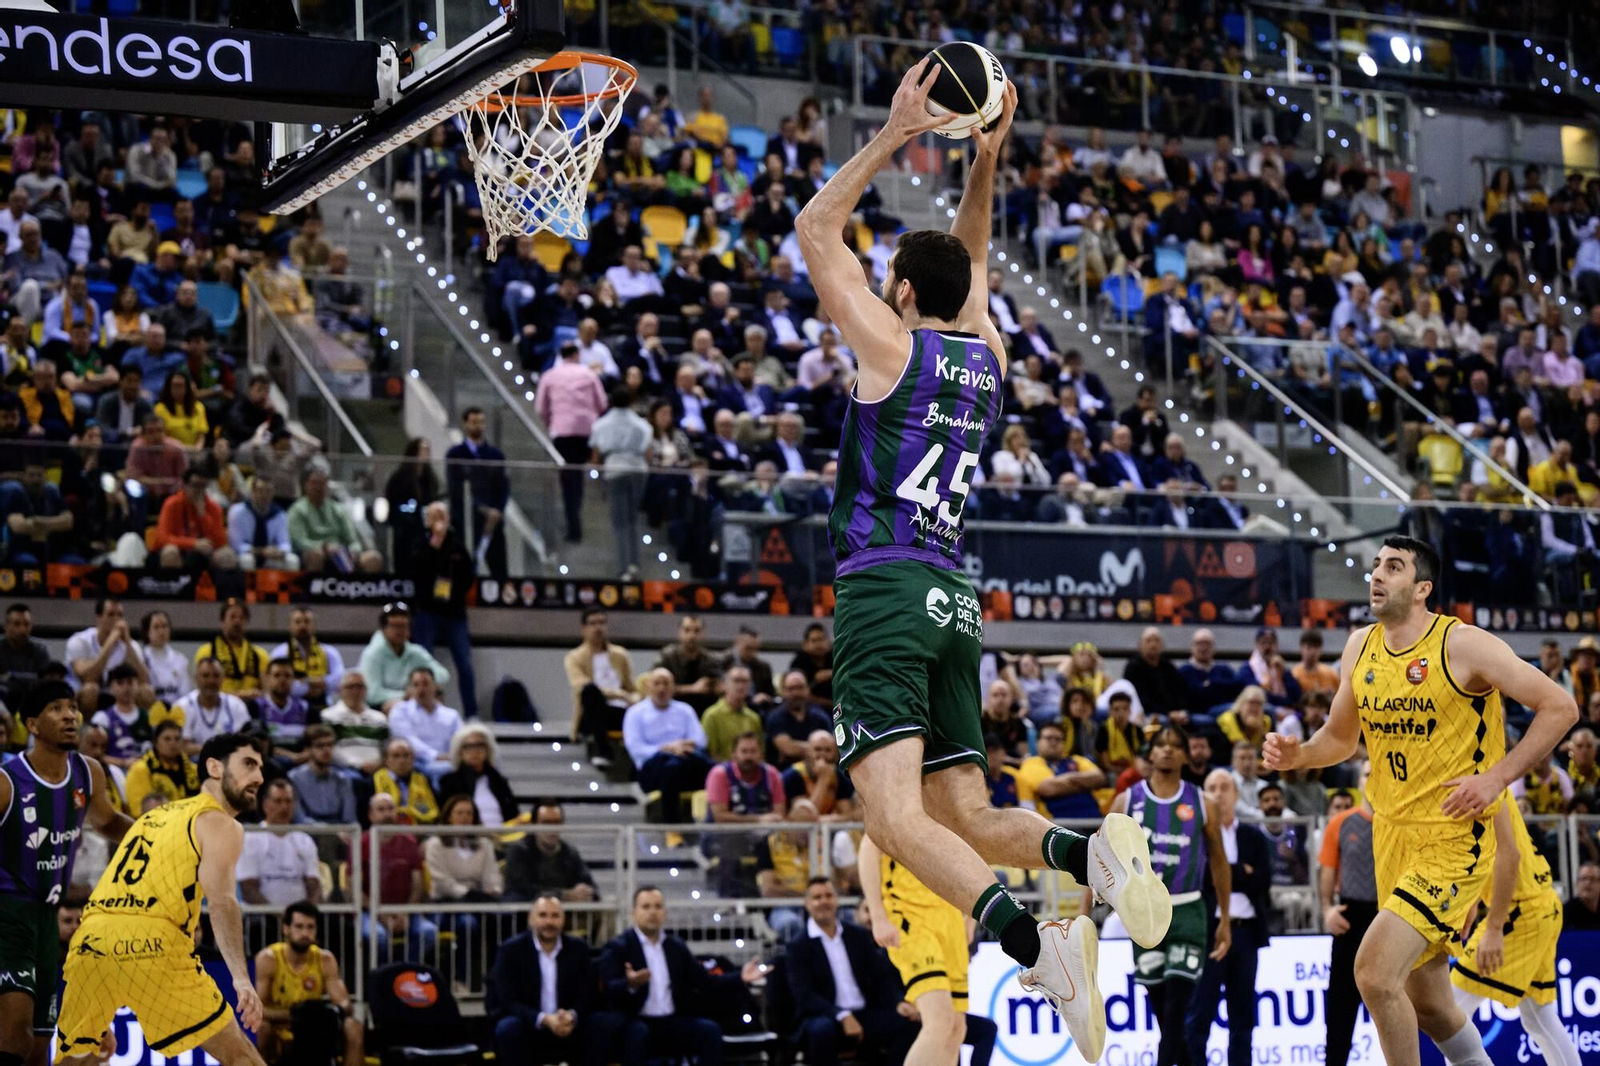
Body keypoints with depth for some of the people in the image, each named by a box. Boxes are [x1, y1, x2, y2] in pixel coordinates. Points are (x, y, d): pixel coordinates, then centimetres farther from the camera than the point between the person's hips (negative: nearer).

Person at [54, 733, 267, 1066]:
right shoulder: (221, 825, 10)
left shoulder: (154, 816, 32)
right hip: (152, 943, -6)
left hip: (91, 939, 6)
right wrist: (241, 977, -21)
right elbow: (221, 901, -8)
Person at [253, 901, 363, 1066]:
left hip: (315, 1035, 3)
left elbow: (343, 1001, -9)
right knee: (262, 1028, -35)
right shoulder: (268, 959, -14)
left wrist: (339, 1010, -35)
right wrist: (290, 1015, -39)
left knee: (353, 1026, -19)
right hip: (279, 1041, -3)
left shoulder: (325, 960, -4)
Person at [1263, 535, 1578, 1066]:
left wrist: (1497, 776, -18)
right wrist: (1298, 755, -1)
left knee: (1375, 968, -21)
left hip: (1453, 838, -7)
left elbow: (1560, 707, -12)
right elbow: (1341, 737, 20)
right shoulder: (1360, 648, 6)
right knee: (1426, 1004, 16)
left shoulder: (1463, 644, -13)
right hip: (1392, 836, 7)